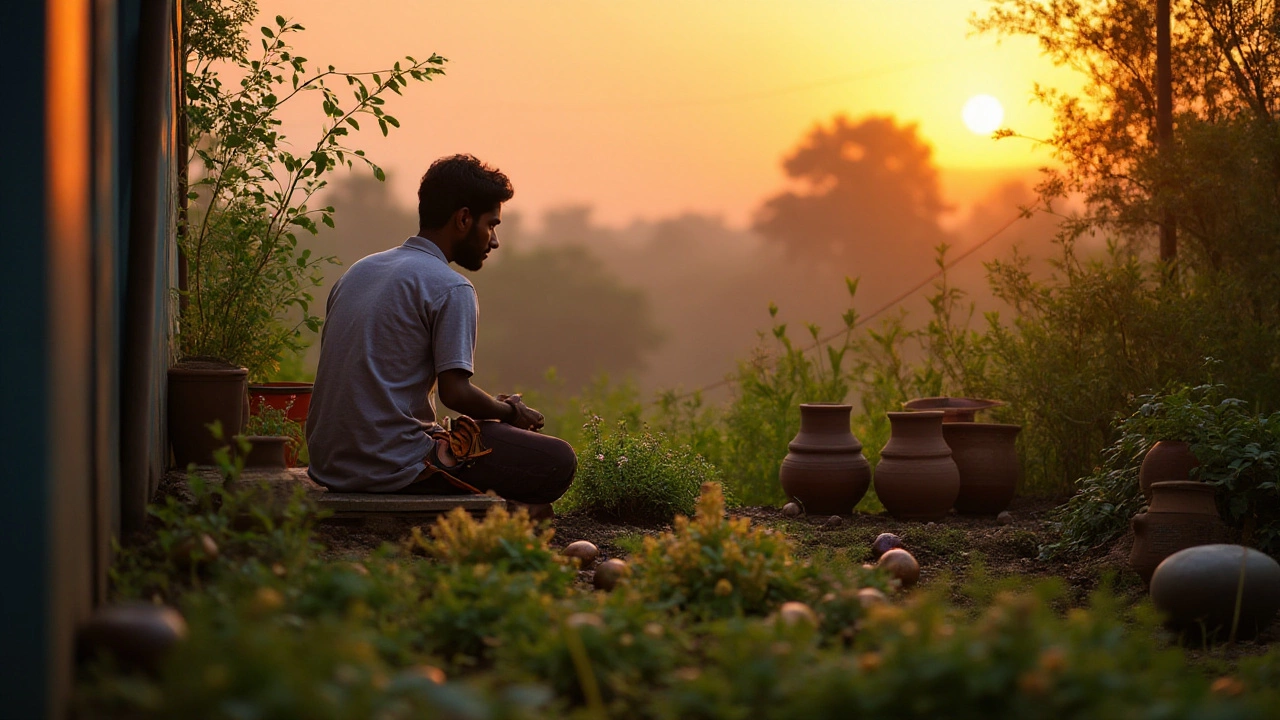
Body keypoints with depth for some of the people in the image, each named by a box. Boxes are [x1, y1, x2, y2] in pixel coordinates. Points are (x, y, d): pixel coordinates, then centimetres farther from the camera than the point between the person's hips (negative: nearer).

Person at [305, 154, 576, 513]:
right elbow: (455, 392, -15)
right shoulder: (450, 288, -10)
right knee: (557, 460, -1)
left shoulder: (357, 271, 15)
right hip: (392, 467, -8)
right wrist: (511, 411, 5)